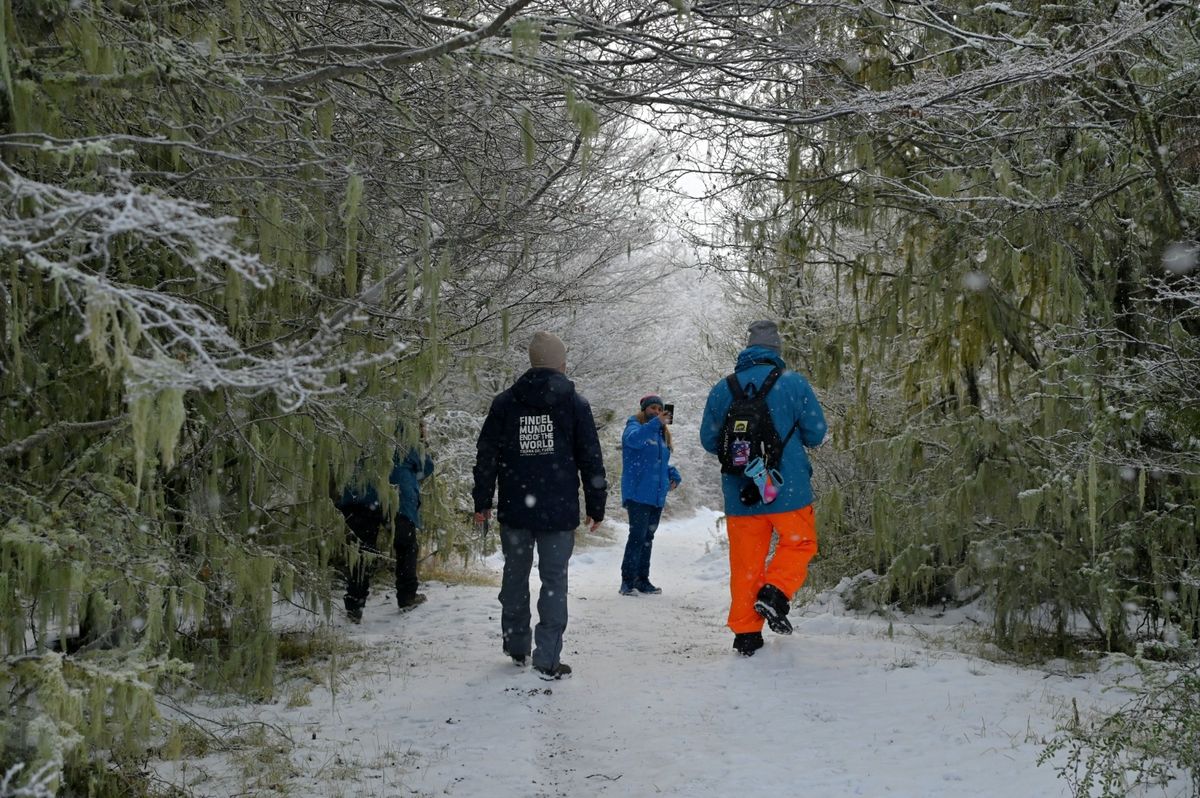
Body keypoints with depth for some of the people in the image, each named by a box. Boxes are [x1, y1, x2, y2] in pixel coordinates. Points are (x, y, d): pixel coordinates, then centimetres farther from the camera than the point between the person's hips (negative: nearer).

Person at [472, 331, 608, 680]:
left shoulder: (505, 402, 4)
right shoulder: (575, 404, 0)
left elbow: (486, 454, 5)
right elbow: (591, 460, 1)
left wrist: (482, 501, 13)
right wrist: (596, 506, 9)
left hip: (514, 510, 2)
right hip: (559, 511, -2)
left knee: (515, 574, 16)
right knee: (554, 579, 1)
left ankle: (516, 646, 26)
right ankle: (547, 658, -3)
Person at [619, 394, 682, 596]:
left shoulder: (662, 433, 19)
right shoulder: (634, 426, -4)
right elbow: (634, 439, -29)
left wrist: (674, 475, 8)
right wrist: (655, 423, -43)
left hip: (657, 496, 8)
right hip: (637, 494, -8)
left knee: (648, 538, 12)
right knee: (638, 536, -13)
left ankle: (642, 579, 19)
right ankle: (627, 581, -10)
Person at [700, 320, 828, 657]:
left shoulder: (722, 389, 2)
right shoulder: (794, 383, -6)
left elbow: (708, 440, 10)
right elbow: (816, 435, -1)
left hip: (739, 494, 3)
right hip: (788, 489, -3)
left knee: (745, 561, 10)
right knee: (799, 543, 17)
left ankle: (745, 633, 10)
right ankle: (774, 593, -6)